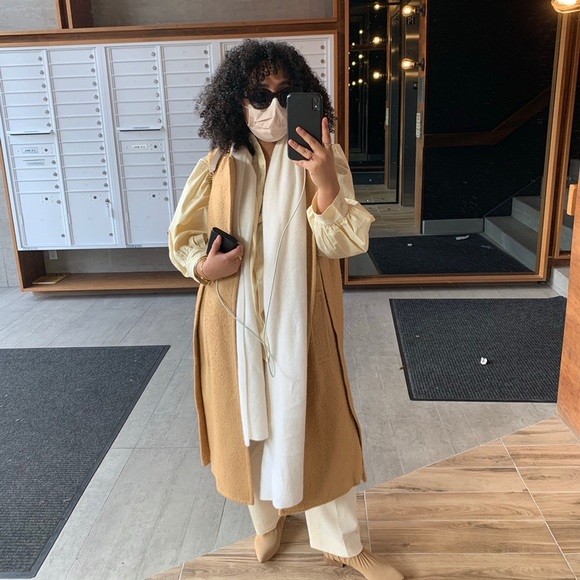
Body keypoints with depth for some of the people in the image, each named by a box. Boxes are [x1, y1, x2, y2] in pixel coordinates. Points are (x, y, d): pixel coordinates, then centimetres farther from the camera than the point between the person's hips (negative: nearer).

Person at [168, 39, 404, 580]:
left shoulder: (324, 160, -6)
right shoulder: (218, 166, -3)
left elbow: (343, 243, -14)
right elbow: (182, 237, 5)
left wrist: (325, 183, -31)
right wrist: (203, 266, -17)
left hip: (301, 323, -1)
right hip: (236, 322, 2)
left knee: (317, 425, 8)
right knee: (249, 421, 17)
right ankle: (267, 518, 45)